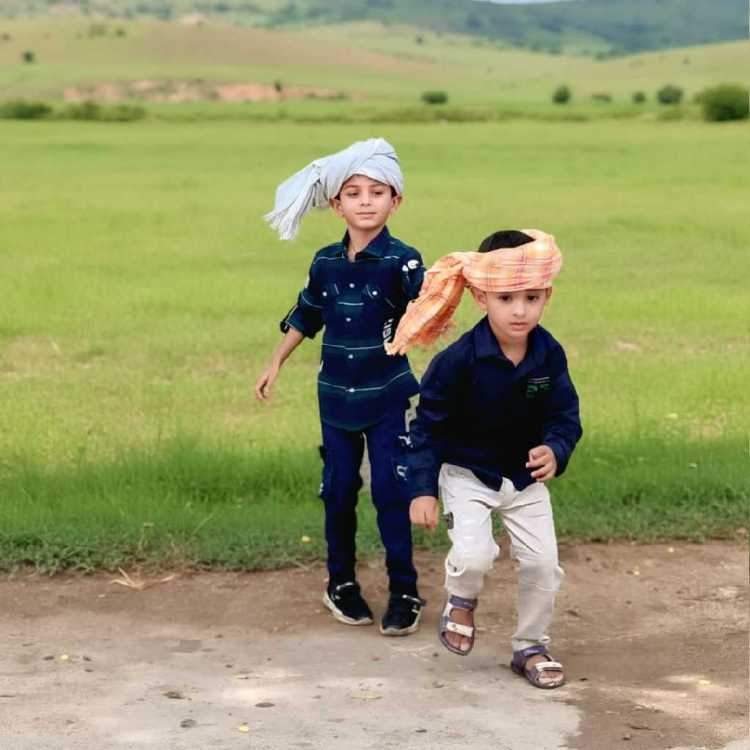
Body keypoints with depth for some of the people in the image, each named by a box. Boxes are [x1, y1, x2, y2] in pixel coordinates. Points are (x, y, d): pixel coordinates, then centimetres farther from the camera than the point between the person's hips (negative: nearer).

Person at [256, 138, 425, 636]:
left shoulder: (400, 261, -13)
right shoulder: (326, 263, 2)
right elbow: (306, 316, 17)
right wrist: (276, 364, 20)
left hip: (388, 395, -4)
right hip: (337, 395, 4)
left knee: (391, 491, -3)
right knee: (338, 490, 10)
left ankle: (405, 592, 8)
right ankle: (341, 583, 26)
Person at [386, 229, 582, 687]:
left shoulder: (550, 355, -12)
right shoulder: (459, 360, -24)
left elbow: (565, 417, -6)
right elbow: (429, 426, -15)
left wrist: (555, 452, -29)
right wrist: (422, 489, -17)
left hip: (526, 476, 4)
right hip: (467, 473, -4)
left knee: (543, 562, 1)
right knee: (474, 555, -22)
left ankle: (531, 647, 24)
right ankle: (461, 601, 15)